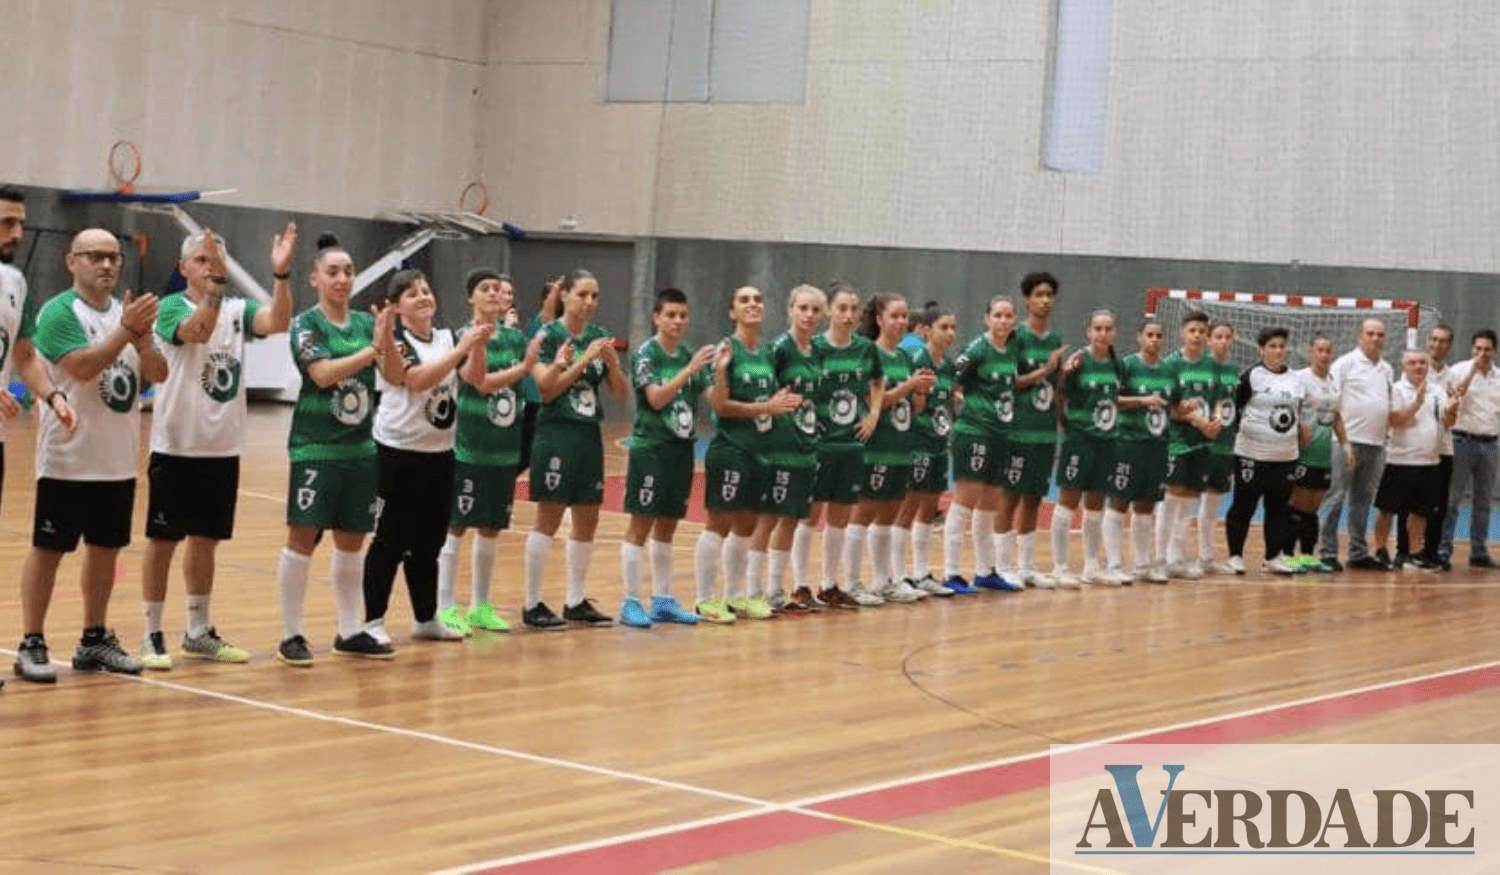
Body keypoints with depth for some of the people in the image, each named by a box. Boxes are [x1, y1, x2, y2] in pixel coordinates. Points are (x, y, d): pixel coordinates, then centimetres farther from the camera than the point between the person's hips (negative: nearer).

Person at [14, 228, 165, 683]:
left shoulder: (126, 310, 10)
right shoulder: (59, 312, -10)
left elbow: (158, 372, 3)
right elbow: (83, 366, -23)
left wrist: (142, 337, -15)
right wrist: (126, 329, -27)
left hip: (118, 460, 7)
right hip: (67, 459, -7)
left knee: (105, 548, 12)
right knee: (48, 549, 0)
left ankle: (94, 641, 23)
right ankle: (31, 645, 6)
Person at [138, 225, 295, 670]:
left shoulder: (237, 310, 4)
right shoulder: (171, 307, -8)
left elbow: (277, 322, -16)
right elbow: (197, 331, -30)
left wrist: (281, 273, -29)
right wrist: (214, 285, -41)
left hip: (223, 448, 5)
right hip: (176, 446, -5)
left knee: (205, 540, 14)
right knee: (163, 539, 1)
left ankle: (199, 633, 24)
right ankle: (152, 635, 10)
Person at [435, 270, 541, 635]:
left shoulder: (514, 338, 9)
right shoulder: (463, 336, -6)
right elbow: (478, 381, -20)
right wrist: (522, 368, -29)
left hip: (505, 448, 5)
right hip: (468, 447, -5)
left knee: (491, 529, 11)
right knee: (456, 526, -2)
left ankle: (480, 606, 21)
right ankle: (446, 607, 5)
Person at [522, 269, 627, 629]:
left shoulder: (600, 337, 10)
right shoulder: (548, 335, -6)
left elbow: (621, 393, 8)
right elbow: (547, 389, -15)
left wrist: (611, 360, -10)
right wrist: (583, 360, -19)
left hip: (589, 436, 6)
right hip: (556, 434, -6)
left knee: (587, 521, 9)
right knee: (548, 518, -4)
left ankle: (576, 601, 19)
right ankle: (533, 604, 3)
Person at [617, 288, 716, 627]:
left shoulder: (690, 356, 8)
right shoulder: (645, 353, -8)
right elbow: (656, 398, -18)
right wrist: (690, 369, -24)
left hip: (682, 448, 6)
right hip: (650, 447, -6)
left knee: (667, 527, 12)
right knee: (640, 525, -3)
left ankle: (662, 601, 18)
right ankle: (631, 603, 2)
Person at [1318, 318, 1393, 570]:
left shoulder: (1386, 369, 17)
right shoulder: (1345, 363, -3)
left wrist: (1386, 431, 14)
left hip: (1376, 445, 7)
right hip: (1348, 442, -7)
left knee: (1363, 500, 11)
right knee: (1336, 497, -6)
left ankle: (1358, 553, 17)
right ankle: (1328, 552, -4)